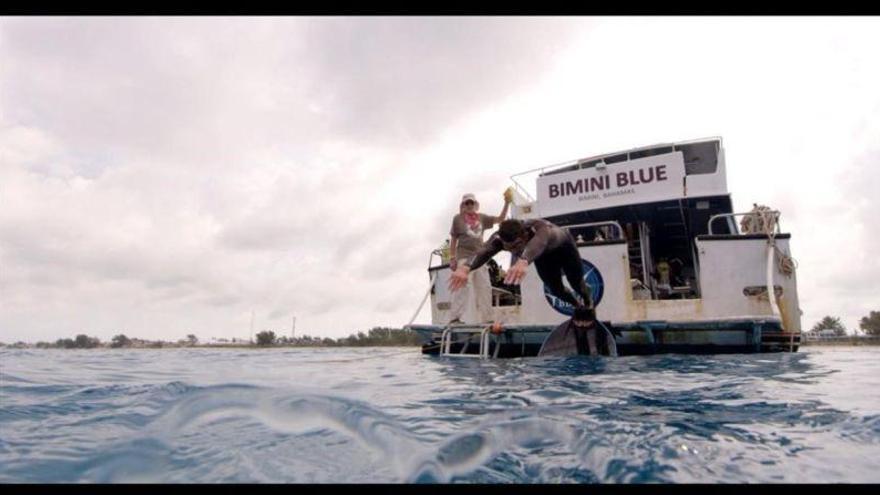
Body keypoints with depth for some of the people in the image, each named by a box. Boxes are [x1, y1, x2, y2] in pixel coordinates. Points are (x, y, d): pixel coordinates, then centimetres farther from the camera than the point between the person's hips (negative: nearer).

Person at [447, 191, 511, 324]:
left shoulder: (481, 217, 14)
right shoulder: (458, 218, 3)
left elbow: (500, 219, 12)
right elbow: (453, 240, 3)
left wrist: (506, 204, 0)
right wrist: (452, 258, -4)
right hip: (464, 257, -5)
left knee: (484, 287, 4)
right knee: (461, 286, -15)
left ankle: (486, 318, 9)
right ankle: (454, 318, -16)